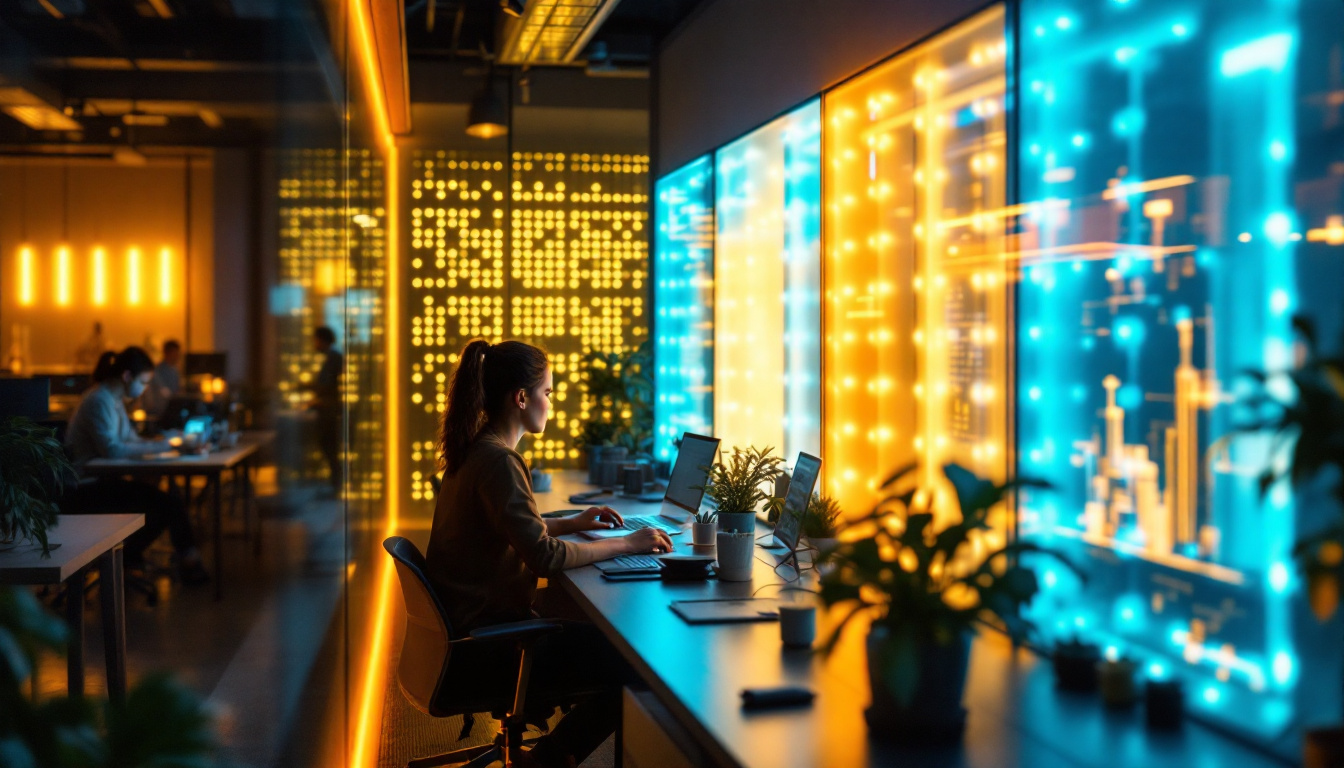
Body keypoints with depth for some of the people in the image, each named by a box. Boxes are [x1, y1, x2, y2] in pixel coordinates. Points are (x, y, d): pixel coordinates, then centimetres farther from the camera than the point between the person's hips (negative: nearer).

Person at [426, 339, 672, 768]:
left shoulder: (475, 449, 9)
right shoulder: (498, 460, -22)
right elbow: (544, 557, -25)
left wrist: (571, 523, 15)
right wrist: (627, 544, -17)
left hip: (467, 622, 10)